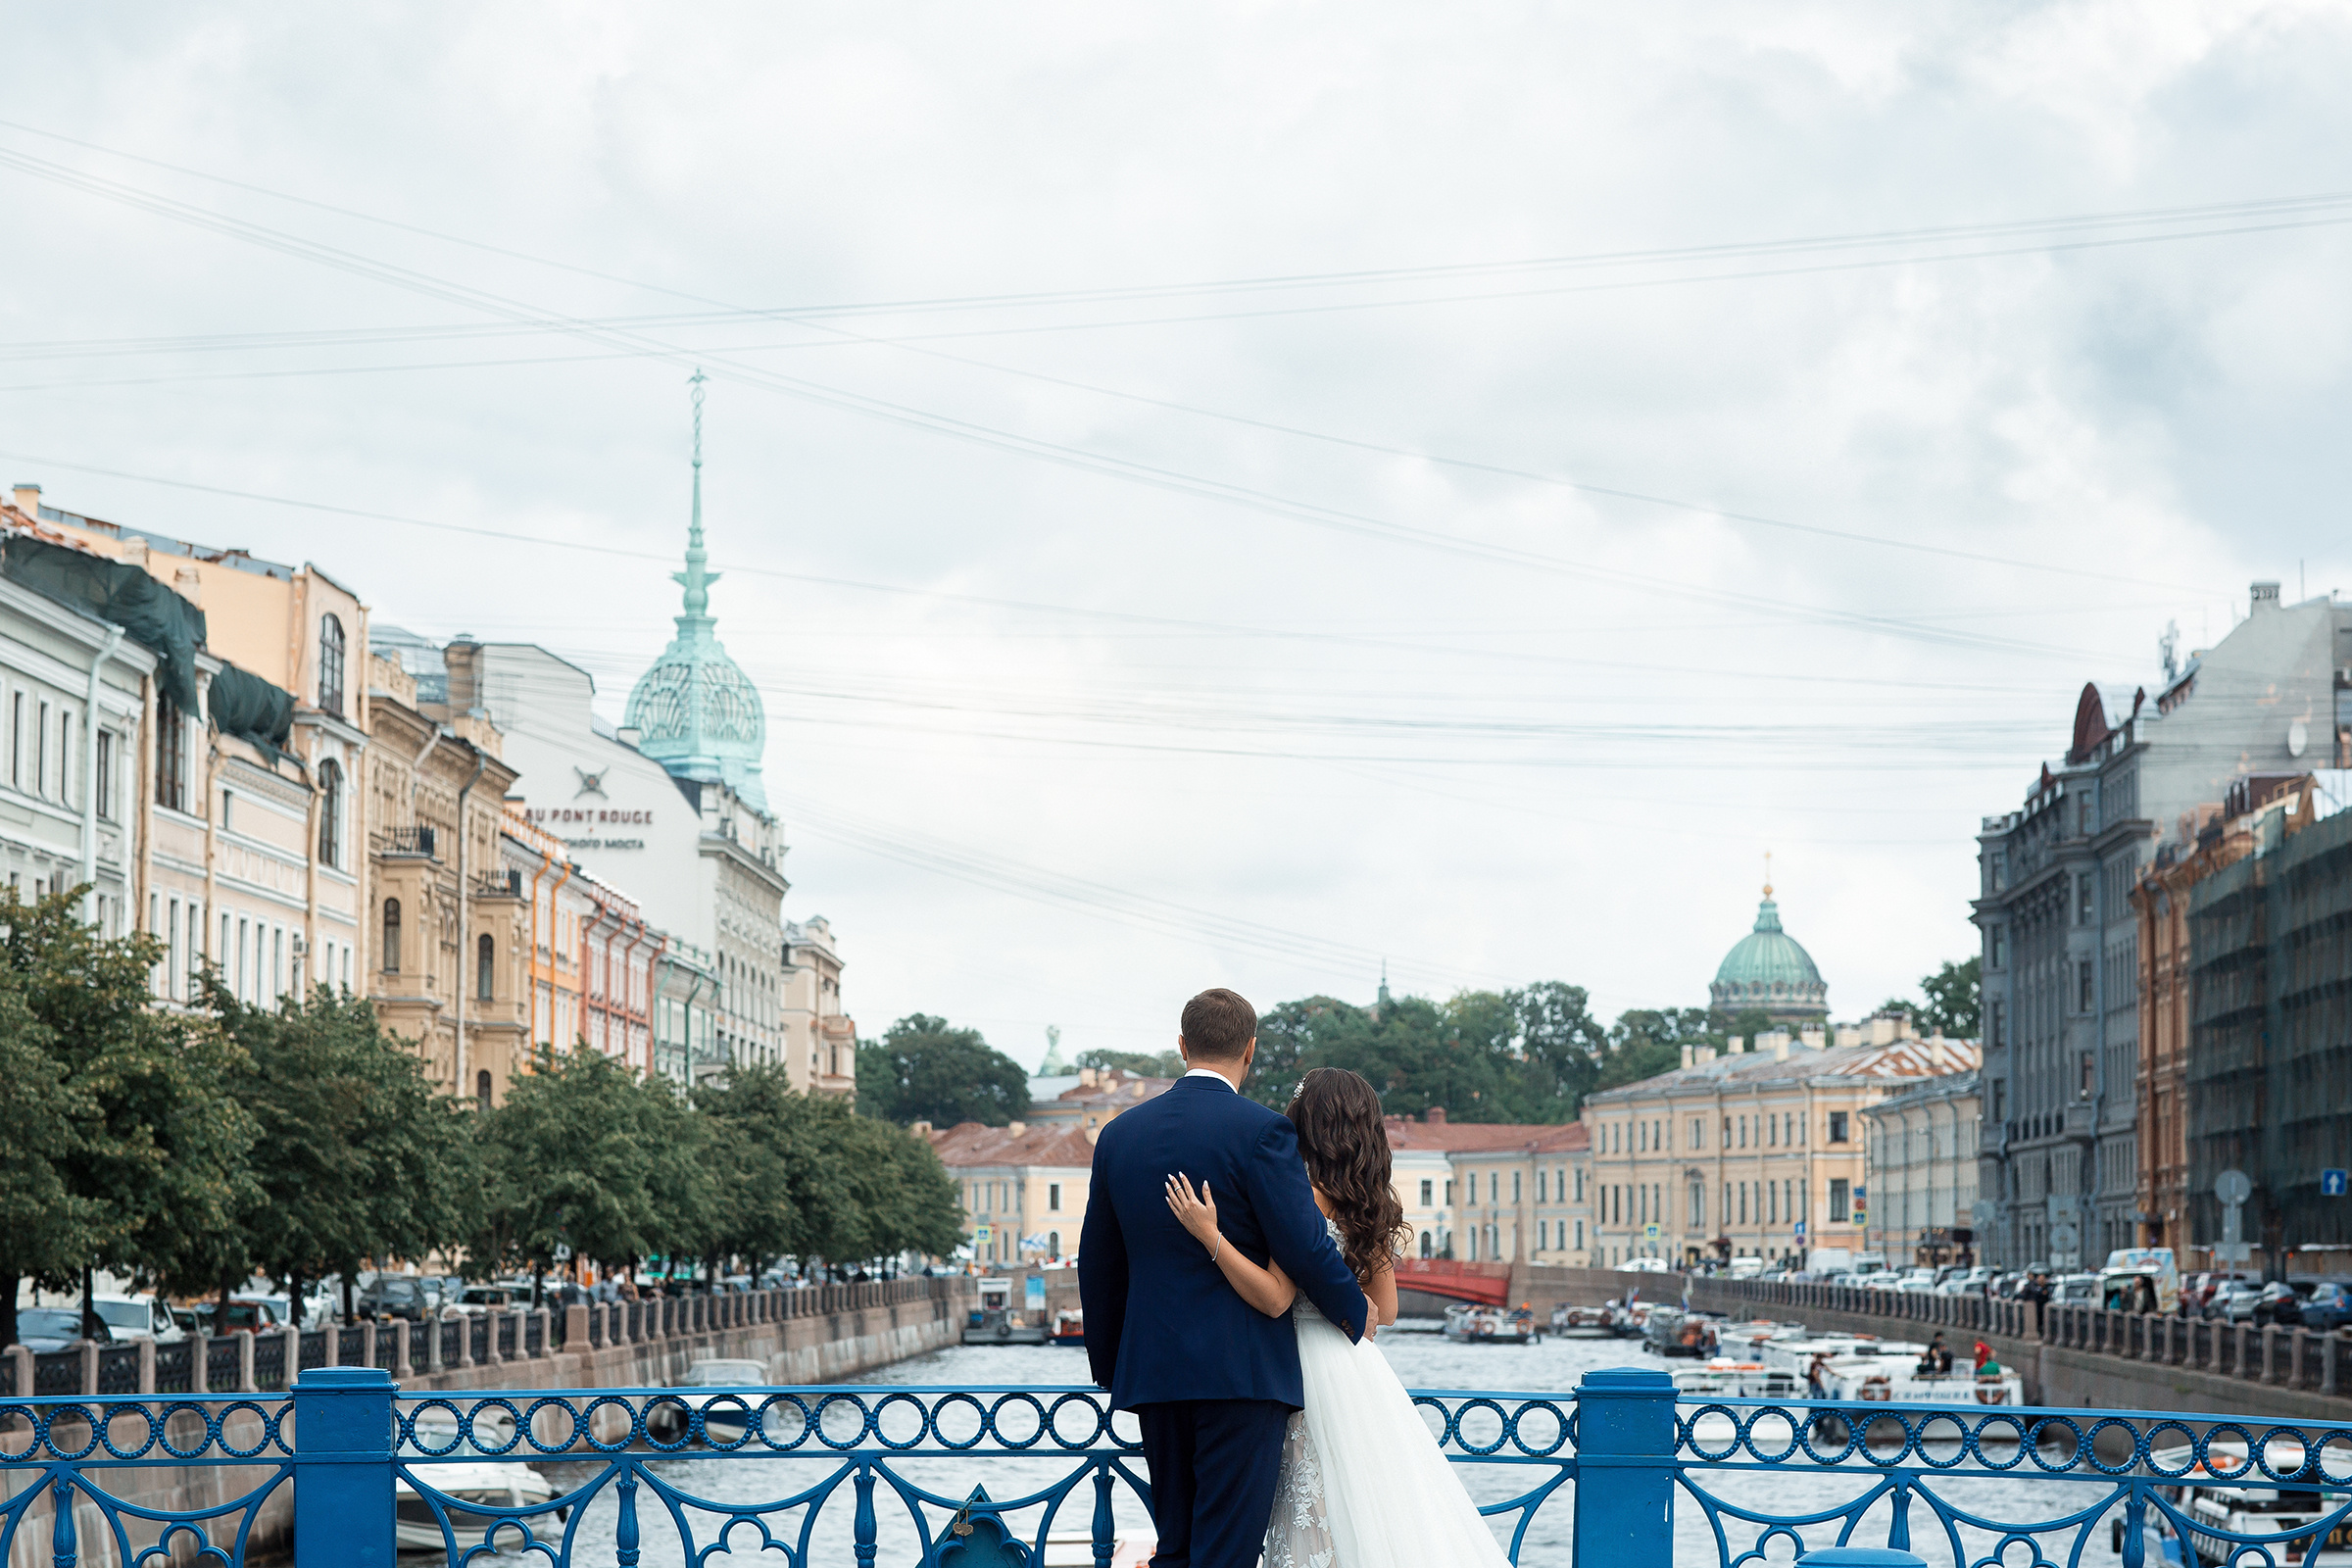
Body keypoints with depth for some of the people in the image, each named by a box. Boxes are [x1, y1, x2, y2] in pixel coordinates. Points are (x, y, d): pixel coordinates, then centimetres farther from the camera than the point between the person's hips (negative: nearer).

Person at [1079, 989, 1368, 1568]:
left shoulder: (1119, 1134, 8)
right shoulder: (1262, 1130, -9)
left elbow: (1098, 1265, 15)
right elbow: (1306, 1248, -11)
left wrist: (1109, 1367, 26)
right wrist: (1355, 1313, 8)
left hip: (1151, 1369, 6)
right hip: (1243, 1369, -6)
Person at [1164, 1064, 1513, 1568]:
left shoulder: (1306, 1193, -13)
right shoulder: (1369, 1201, 11)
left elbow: (1274, 1298, -20)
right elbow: (1385, 1308, 15)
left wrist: (1210, 1236, -23)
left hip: (1316, 1366, -9)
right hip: (1357, 1356, 9)